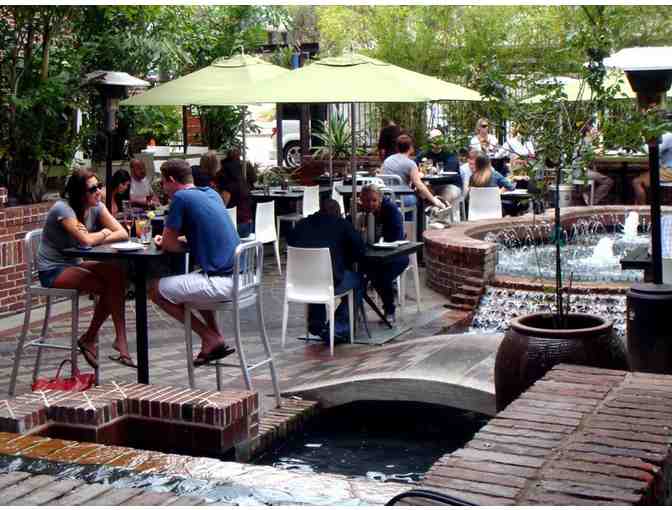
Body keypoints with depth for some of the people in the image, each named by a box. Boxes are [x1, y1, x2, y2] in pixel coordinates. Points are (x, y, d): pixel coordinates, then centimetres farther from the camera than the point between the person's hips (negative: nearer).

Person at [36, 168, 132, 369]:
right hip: (53, 270, -7)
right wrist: (104, 233, -11)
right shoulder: (63, 209, -21)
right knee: (110, 286, -25)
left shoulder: (97, 207, 0)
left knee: (117, 274, -20)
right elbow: (86, 241, -32)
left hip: (75, 263, 7)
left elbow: (123, 234, -8)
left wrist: (94, 238, -23)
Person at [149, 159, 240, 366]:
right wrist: (169, 240, 18)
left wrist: (164, 241, 17)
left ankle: (209, 338, 8)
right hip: (239, 275, 9)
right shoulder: (211, 193, 16)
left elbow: (169, 244, -6)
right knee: (194, 282, 36)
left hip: (221, 282, -9)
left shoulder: (181, 198, -9)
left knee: (155, 289, 6)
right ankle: (216, 339, 27)